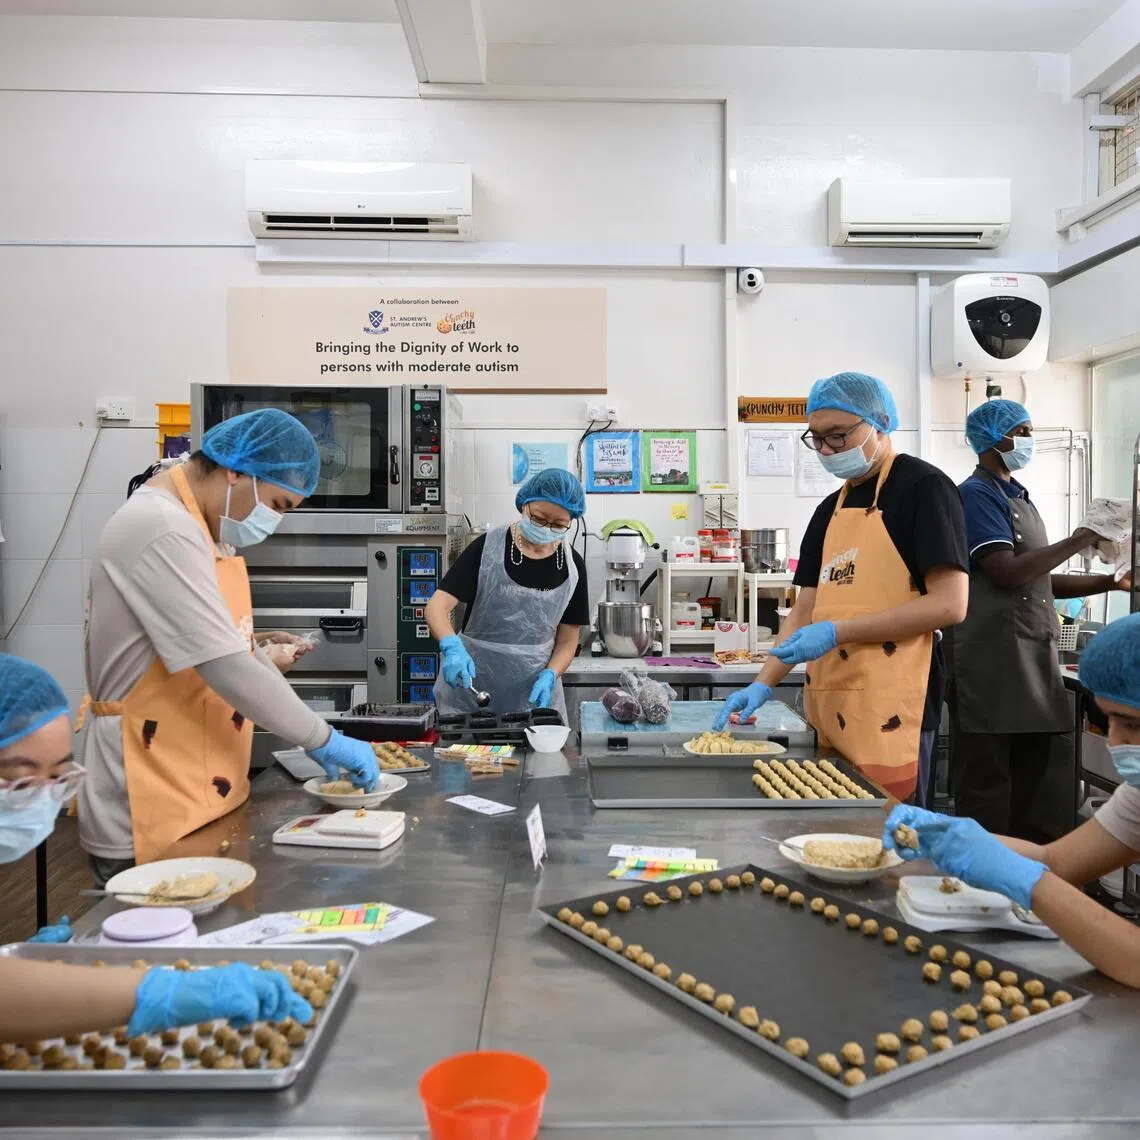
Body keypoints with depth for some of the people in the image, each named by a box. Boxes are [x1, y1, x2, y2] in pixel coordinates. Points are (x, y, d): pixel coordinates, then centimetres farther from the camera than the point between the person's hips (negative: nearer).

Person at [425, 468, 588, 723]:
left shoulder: (572, 565, -2)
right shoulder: (488, 548, -10)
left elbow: (567, 640, 3)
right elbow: (436, 606, -15)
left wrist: (549, 677, -15)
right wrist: (452, 647, -34)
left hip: (535, 695, 2)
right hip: (470, 693, -2)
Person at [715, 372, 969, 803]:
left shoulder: (923, 488, -5)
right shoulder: (831, 509, 17)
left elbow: (949, 605, -14)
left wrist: (836, 631, -15)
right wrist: (763, 685, 4)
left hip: (890, 717, -7)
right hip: (831, 713, 7)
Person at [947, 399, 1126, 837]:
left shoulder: (1018, 498, 19)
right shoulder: (977, 495, -9)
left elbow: (1038, 580, 21)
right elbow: (1007, 573, -19)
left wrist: (1111, 581, 13)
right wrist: (1076, 542, -12)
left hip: (1031, 658, 9)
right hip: (992, 663, -9)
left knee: (1027, 773, 14)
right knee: (986, 784, -3)